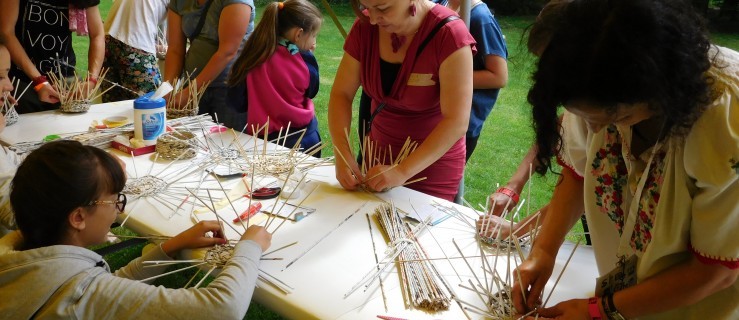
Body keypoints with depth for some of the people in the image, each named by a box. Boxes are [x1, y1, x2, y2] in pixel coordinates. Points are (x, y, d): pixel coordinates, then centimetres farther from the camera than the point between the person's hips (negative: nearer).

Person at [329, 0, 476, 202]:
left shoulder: (449, 34, -25)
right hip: (380, 151, 5)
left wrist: (403, 172, -33)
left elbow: (457, 122, -28)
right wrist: (343, 154, -21)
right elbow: (341, 94, -7)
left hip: (434, 163, -4)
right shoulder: (365, 28, -10)